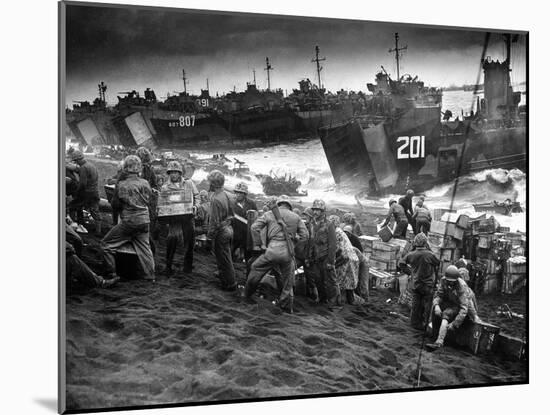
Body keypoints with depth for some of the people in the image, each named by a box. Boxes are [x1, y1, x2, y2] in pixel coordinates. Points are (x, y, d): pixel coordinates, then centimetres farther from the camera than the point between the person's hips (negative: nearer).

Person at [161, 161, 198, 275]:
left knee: (189, 241, 6)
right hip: (173, 217, -2)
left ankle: (187, 265, 23)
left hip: (188, 215, 2)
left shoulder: (189, 183, 6)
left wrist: (195, 206, 3)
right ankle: (168, 265, 1)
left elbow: (196, 195, 18)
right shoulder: (165, 187, 3)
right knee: (172, 239, -12)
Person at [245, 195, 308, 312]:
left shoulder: (270, 214, 9)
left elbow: (254, 227, 1)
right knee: (287, 281, 15)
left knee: (256, 268, 20)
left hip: (273, 250, -2)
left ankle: (247, 293, 29)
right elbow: (305, 234, 10)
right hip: (288, 252, 2)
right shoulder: (295, 217, 14)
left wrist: (257, 245, 8)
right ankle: (287, 307, 25)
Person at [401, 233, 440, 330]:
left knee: (415, 305, 14)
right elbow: (438, 264, -2)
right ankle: (424, 324, 11)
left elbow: (401, 263, 5)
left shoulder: (411, 255, -7)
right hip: (428, 285, -4)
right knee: (427, 305, 7)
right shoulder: (429, 254, -18)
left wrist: (407, 270, 18)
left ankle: (415, 323, 22)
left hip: (416, 284, 4)